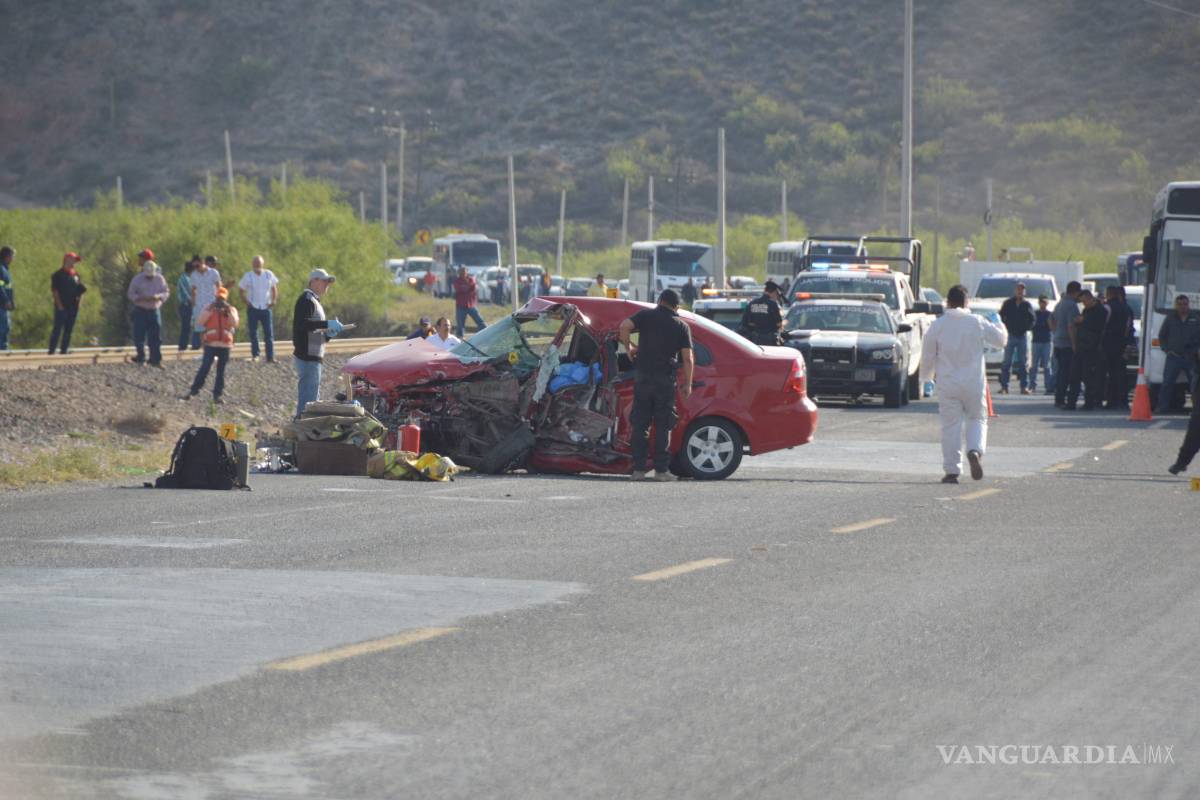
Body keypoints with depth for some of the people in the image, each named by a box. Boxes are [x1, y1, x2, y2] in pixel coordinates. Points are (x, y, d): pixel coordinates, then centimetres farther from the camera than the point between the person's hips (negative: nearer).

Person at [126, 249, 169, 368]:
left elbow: (166, 292, 5)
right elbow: (131, 294, -4)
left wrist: (158, 297, -17)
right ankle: (141, 358, 10)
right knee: (139, 336, -2)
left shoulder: (159, 278, 0)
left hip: (154, 311, 2)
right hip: (140, 311, -2)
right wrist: (142, 298, -22)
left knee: (156, 337, 1)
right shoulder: (137, 279, -5)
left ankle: (156, 360, 6)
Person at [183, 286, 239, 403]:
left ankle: (217, 395, 11)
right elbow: (199, 321, -7)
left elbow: (235, 323, -8)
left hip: (225, 345, 2)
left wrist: (228, 310, -15)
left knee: (221, 371, 5)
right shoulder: (209, 308, 6)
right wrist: (210, 310, -12)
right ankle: (193, 391, -5)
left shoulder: (231, 310, 8)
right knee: (204, 368, -9)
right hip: (210, 344, -2)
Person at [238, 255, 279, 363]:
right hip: (253, 308, -1)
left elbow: (274, 287, 14)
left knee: (269, 333, -3)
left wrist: (274, 300, 1)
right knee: (253, 333, 3)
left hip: (266, 308, 1)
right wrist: (245, 301, -8)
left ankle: (270, 357, -2)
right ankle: (255, 355, 13)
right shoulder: (248, 276, -2)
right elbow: (241, 290, 6)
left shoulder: (269, 275, 2)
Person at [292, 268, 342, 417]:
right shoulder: (306, 299, -9)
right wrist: (327, 324, -27)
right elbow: (302, 324, -26)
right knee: (308, 398, -13)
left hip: (313, 358, 11)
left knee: (313, 398, 15)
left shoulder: (316, 302, 23)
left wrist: (328, 334, 6)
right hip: (307, 358, -11)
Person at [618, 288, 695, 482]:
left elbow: (624, 326, -12)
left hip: (642, 375, 1)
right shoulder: (682, 326, 6)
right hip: (665, 378, -1)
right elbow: (688, 358, -1)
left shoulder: (646, 315, 5)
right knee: (663, 425, 4)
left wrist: (628, 347, 4)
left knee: (640, 423, 6)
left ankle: (639, 469, 2)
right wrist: (687, 384, 5)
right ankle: (661, 469, 1)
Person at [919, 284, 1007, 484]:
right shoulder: (977, 323, -2)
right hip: (974, 383, 0)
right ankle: (975, 451, -14)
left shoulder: (937, 326, -4)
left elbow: (928, 355, 2)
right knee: (977, 419, 14)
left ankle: (951, 470, 1)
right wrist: (1000, 328, 34)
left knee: (951, 425, 3)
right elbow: (1000, 339, 11)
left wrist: (927, 376, 19)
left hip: (948, 383, 0)